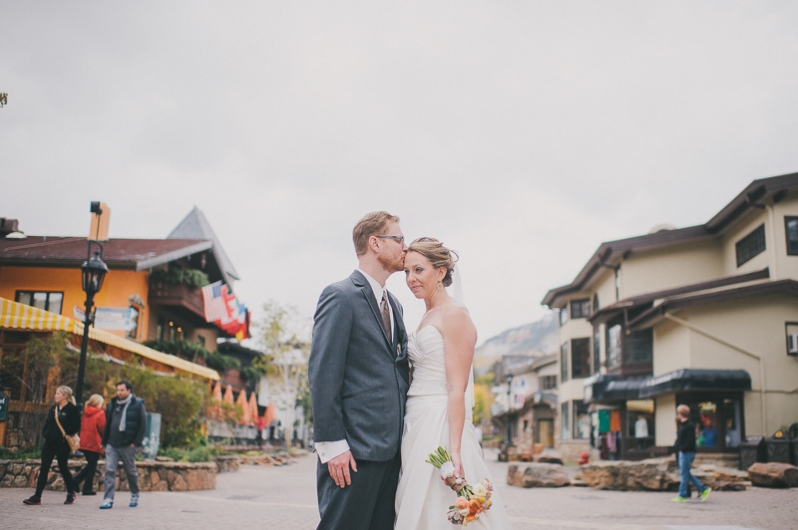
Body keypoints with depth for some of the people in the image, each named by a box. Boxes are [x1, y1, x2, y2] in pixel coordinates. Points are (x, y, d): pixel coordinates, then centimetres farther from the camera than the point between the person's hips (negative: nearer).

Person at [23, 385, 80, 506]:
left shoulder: (72, 410, -7)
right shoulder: (53, 409, 14)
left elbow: (76, 426, -13)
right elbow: (47, 423, 18)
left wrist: (66, 433, -21)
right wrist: (45, 433, 3)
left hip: (62, 444, -6)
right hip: (50, 442, 6)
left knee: (63, 468, 3)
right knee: (44, 469, 2)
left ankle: (71, 493, 22)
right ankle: (37, 497, 2)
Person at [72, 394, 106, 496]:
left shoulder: (85, 413, 8)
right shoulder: (100, 413, -10)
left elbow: (82, 427, 11)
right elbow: (103, 429, -12)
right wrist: (103, 442, 1)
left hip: (84, 444, 6)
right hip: (95, 444, -6)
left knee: (90, 464, 20)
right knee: (92, 466, 4)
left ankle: (76, 480, 6)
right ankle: (88, 488, 6)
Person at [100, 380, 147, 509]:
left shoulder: (137, 405, -5)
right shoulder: (112, 404, 10)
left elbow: (143, 425, -7)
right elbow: (107, 424, 16)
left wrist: (136, 442, -12)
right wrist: (104, 441, 10)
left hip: (128, 445, -4)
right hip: (112, 444, 4)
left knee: (131, 471, 10)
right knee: (109, 471, -6)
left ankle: (134, 494, 31)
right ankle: (108, 500, -5)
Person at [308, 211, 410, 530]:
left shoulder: (393, 304, 18)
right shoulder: (340, 297, -8)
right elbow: (322, 375, -14)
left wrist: (402, 439, 13)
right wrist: (332, 444, -17)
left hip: (391, 450, 8)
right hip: (354, 450, -8)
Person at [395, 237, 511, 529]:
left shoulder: (454, 314, -11)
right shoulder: (427, 317, 15)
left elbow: (457, 388, -17)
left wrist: (453, 450, -22)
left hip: (441, 426, -9)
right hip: (417, 426, 9)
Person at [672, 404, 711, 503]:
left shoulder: (689, 426, -15)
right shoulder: (683, 425, 15)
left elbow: (690, 442, -21)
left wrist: (682, 449, -18)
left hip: (687, 453, -10)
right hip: (683, 453, 10)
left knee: (684, 474, -4)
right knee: (686, 474, 13)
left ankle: (682, 495, 2)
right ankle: (703, 489, 16)